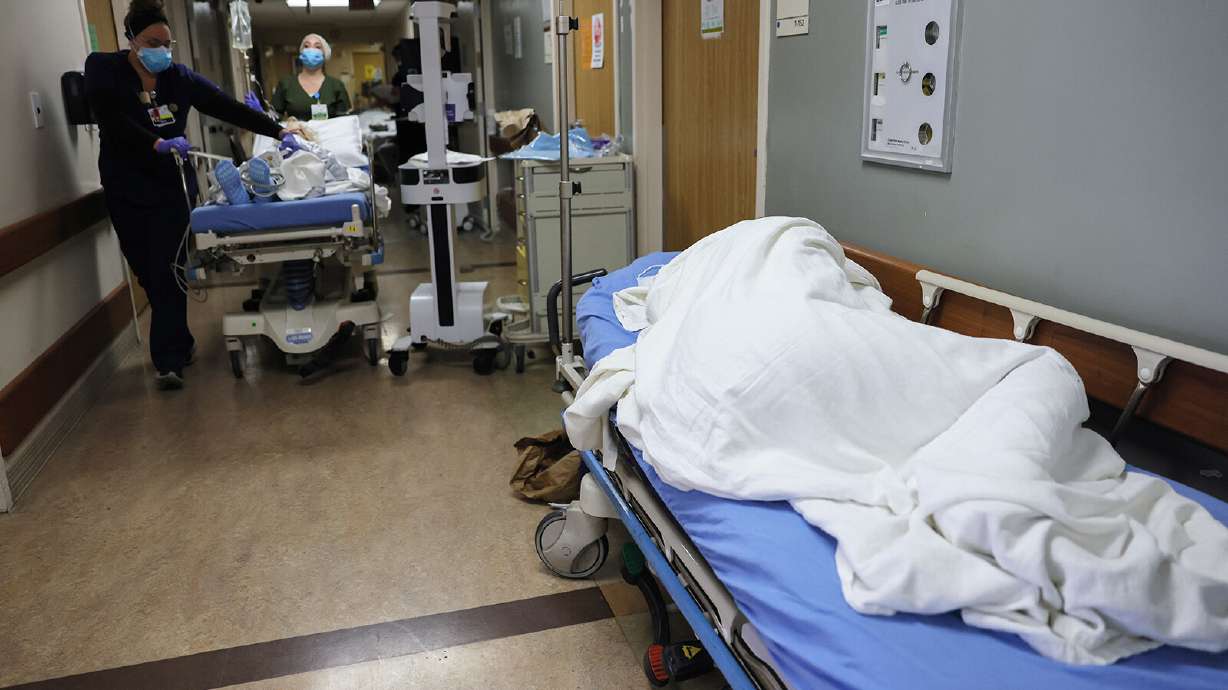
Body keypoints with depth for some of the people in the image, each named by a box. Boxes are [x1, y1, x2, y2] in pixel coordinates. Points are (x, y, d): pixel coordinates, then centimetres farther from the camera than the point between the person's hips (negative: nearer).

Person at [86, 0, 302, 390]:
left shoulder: (179, 77, 3)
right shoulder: (103, 69, -3)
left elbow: (228, 108, -1)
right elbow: (111, 120, -17)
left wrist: (278, 132, -8)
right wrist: (158, 144, -29)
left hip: (172, 184, 0)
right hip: (127, 188, 0)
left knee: (166, 272, -8)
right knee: (148, 273, 6)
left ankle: (168, 359, -9)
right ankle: (180, 344, 23)